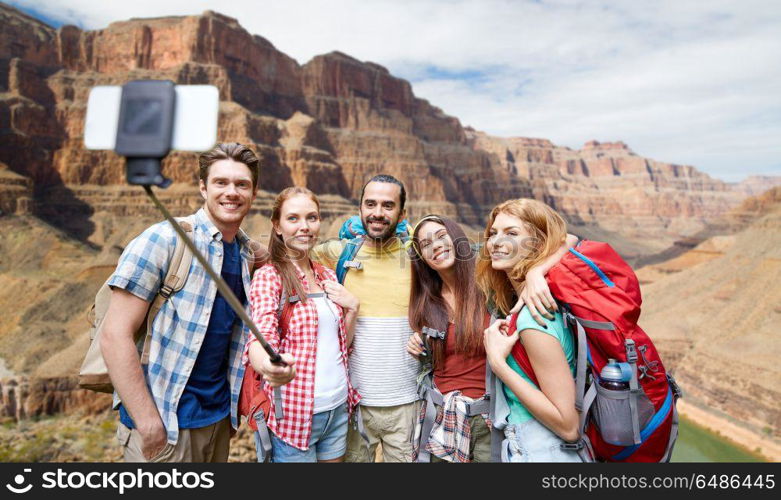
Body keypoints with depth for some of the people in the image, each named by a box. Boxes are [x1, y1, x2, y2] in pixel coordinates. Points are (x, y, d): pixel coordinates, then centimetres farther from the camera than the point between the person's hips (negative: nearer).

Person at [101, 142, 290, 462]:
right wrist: (148, 423, -18)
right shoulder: (163, 240, -14)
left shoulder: (249, 254, 3)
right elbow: (115, 335, -17)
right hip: (165, 422, -6)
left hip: (220, 415, 6)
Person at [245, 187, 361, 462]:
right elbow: (260, 338, -26)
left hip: (338, 408, 6)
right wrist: (269, 365, -47)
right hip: (294, 413, -6)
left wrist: (352, 307, -5)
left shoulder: (327, 276, 7)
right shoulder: (269, 276, -11)